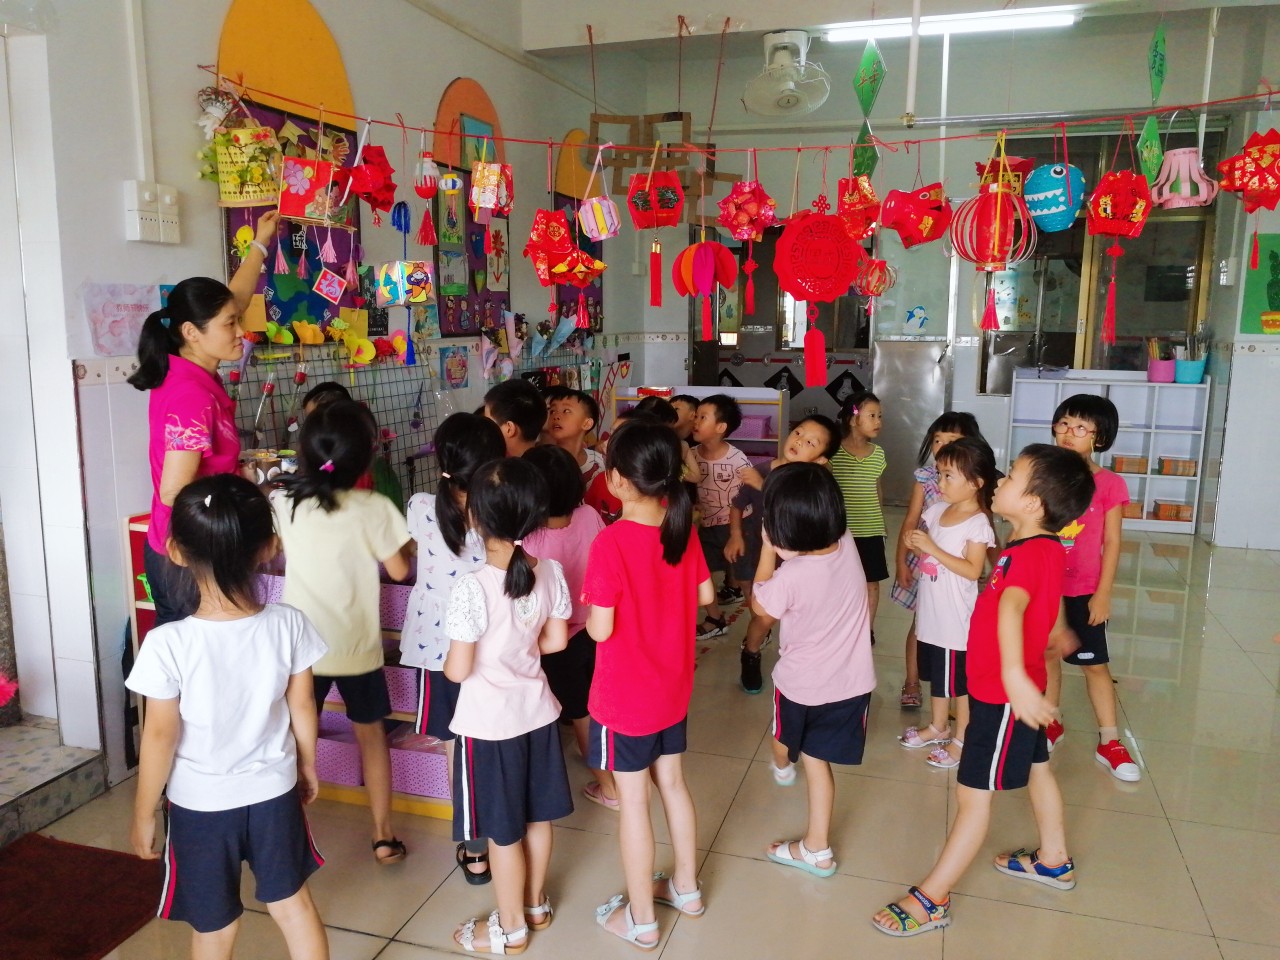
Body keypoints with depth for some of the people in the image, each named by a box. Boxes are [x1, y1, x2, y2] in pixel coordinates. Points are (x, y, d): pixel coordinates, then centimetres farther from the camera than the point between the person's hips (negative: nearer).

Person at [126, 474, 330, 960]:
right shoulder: (288, 624, -17)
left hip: (201, 805, -2)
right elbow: (302, 708, -4)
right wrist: (308, 766, 14)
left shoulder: (168, 644, -25)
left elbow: (160, 737, -15)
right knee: (292, 903, 23)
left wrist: (143, 815, 0)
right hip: (274, 792, 2)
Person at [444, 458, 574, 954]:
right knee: (538, 818, 23)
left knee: (504, 832, 12)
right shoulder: (550, 572, -9)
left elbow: (458, 670, -21)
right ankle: (536, 905, 43)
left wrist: (448, 662, 1)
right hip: (537, 712, 6)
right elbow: (556, 640, 1)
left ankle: (510, 929, 31)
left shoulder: (472, 588, -26)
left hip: (490, 724, -6)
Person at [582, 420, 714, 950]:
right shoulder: (681, 526, -6)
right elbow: (705, 595, 5)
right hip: (672, 687, 6)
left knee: (632, 801, 9)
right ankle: (686, 888, 40)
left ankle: (641, 919, 25)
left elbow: (600, 628, -23)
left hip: (625, 695, -6)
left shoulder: (612, 541, -26)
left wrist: (586, 612, -3)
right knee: (673, 785, 22)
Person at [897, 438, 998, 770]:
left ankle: (960, 739, 22)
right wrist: (916, 546, -8)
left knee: (960, 681, 7)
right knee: (937, 674, 21)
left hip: (957, 616, -7)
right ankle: (938, 727, 38)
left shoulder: (977, 524, -18)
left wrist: (932, 548, -27)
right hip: (931, 612, 7)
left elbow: (973, 570, -24)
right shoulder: (936, 510, 3)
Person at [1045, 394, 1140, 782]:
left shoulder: (1109, 484, -9)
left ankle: (1109, 743, 17)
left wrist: (1103, 594, -8)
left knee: (1095, 664, 6)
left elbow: (1112, 543, -6)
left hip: (1084, 590, -3)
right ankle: (1051, 724, 32)